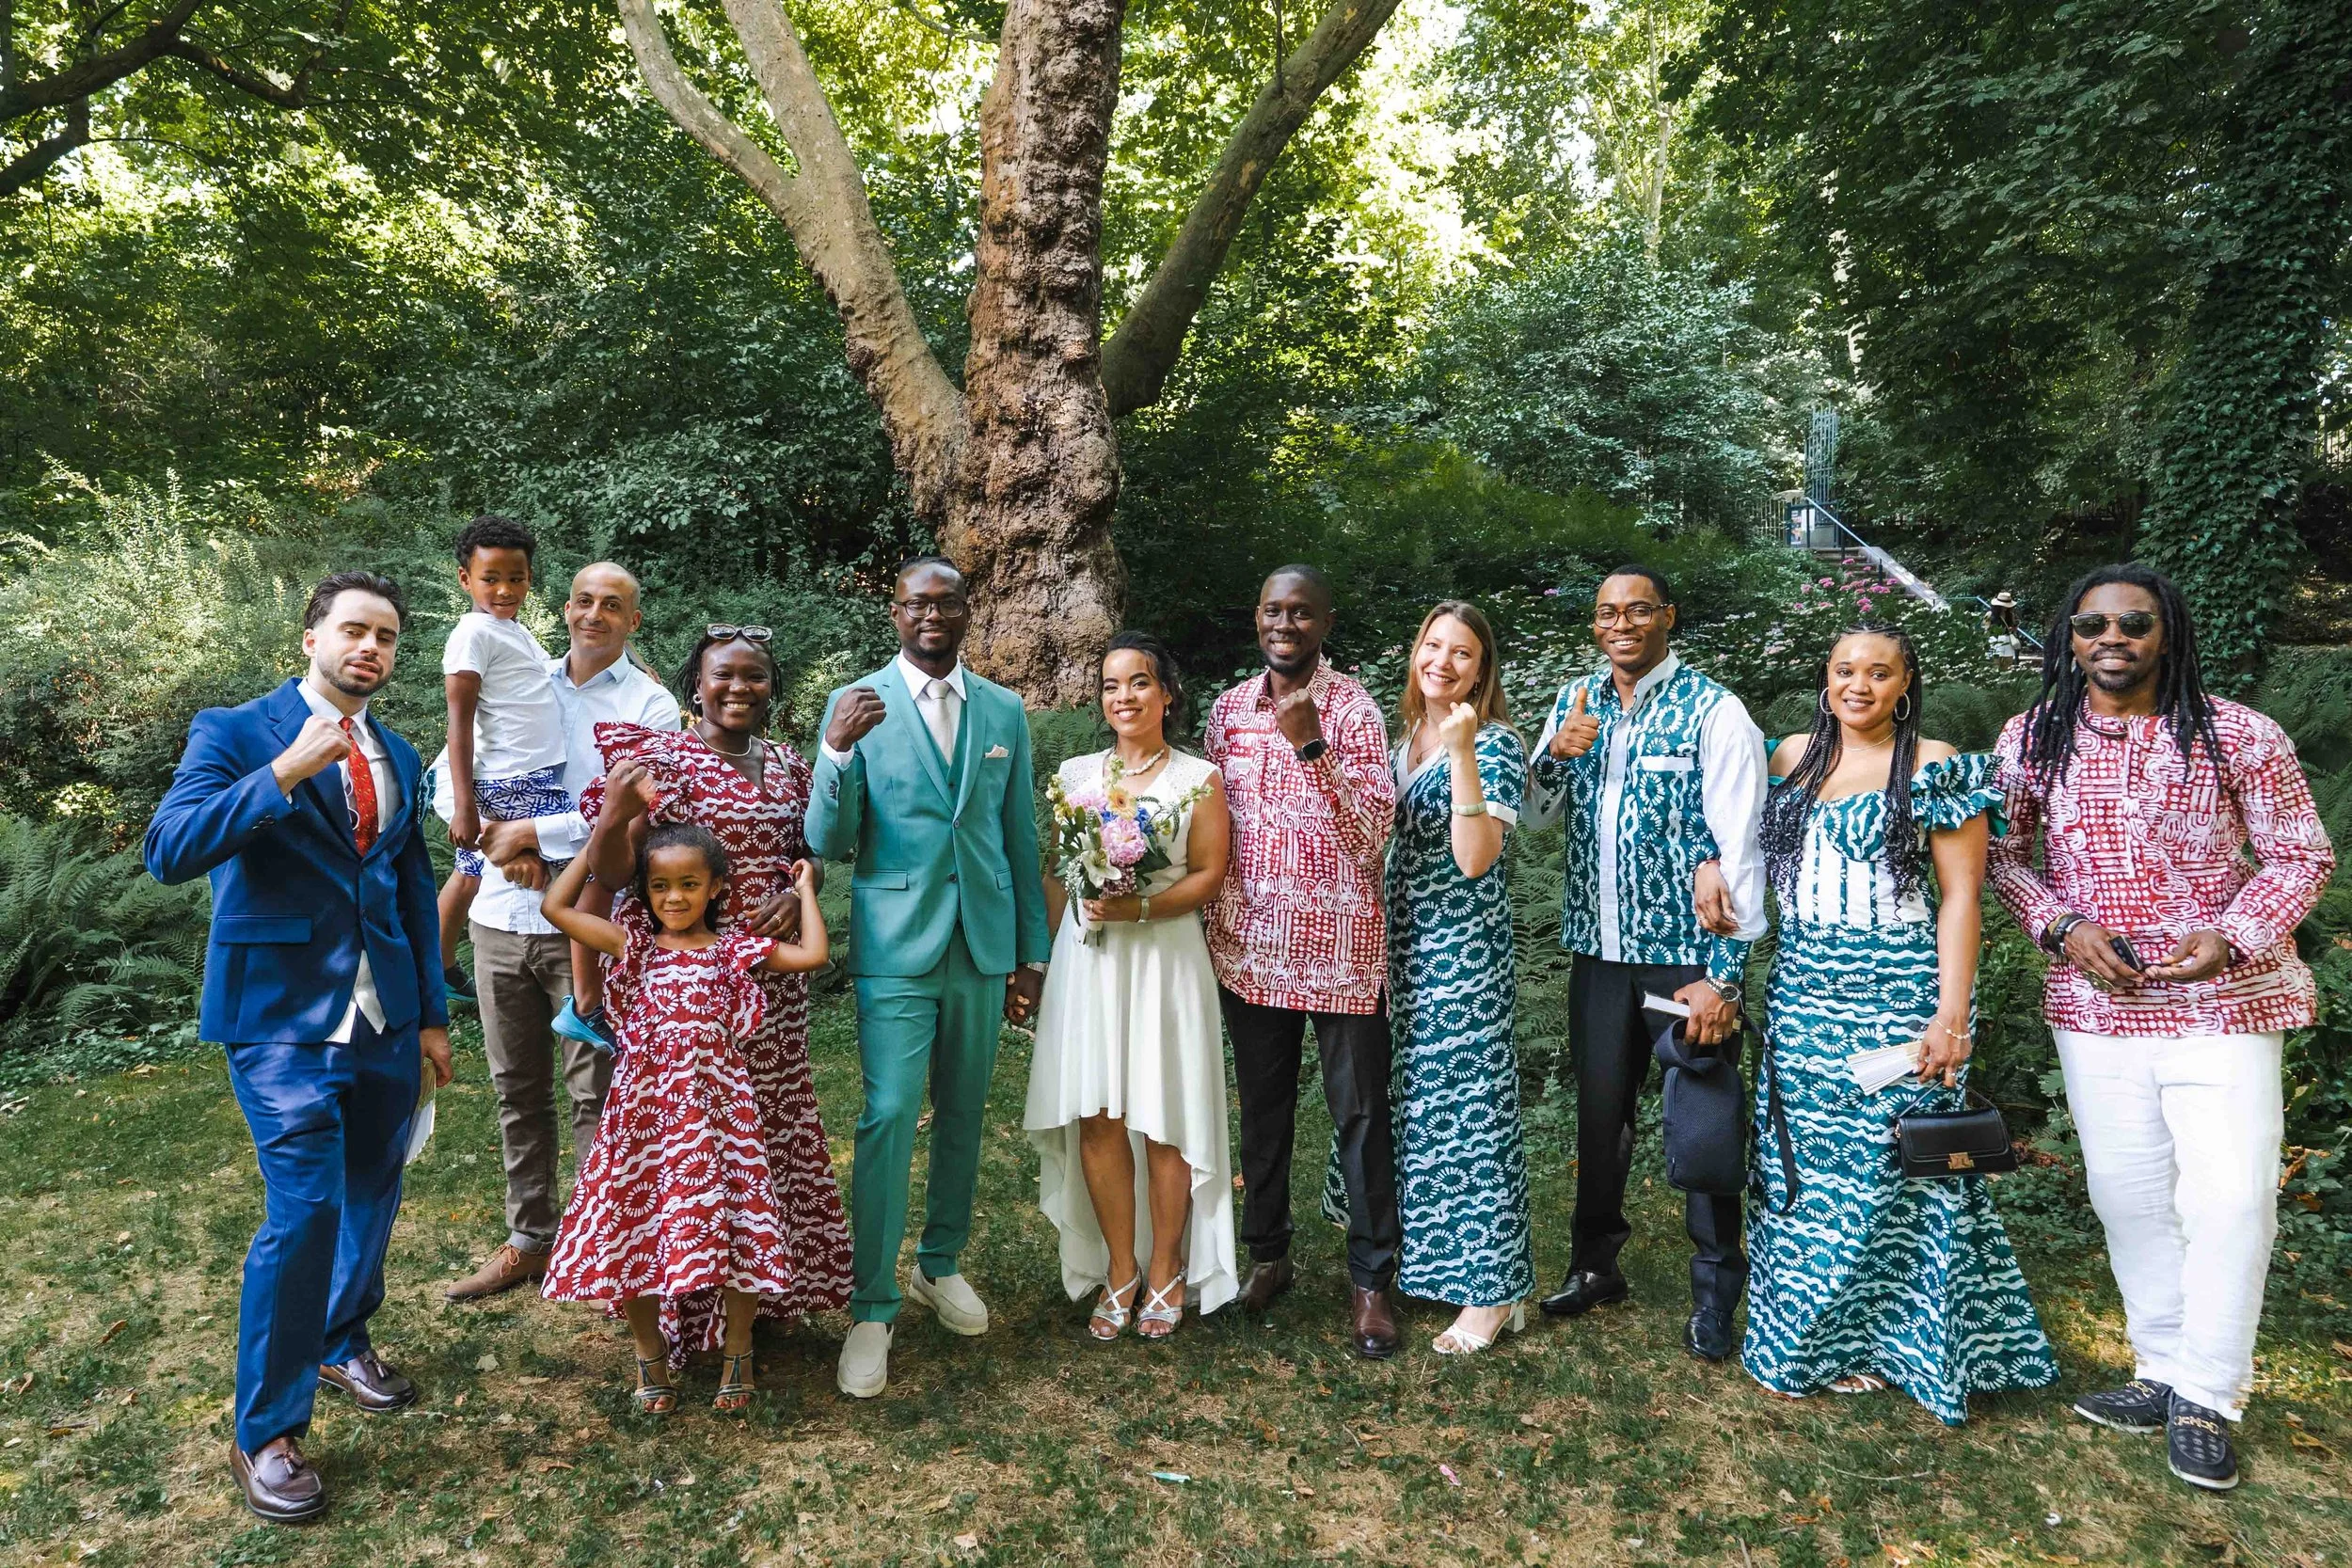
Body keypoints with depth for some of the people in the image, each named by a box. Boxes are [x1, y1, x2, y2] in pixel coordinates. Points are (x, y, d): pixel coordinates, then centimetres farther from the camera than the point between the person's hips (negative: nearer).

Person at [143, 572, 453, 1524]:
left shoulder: (398, 758, 12)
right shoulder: (234, 733, -3)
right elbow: (169, 852, -16)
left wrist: (432, 1014, 13)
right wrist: (286, 770, -26)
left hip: (385, 1016, 6)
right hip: (283, 1018, -5)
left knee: (371, 1194, 15)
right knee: (305, 1209, -9)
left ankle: (341, 1344, 40)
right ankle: (264, 1433, 9)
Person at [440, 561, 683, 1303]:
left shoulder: (650, 705, -2)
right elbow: (449, 775, 7)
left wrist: (533, 834, -14)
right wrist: (494, 839, -10)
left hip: (587, 926, -4)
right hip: (502, 914, 5)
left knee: (594, 1094, 1)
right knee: (517, 1089, 14)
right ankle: (529, 1238, 29)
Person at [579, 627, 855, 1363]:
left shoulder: (788, 766, 9)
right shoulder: (659, 756, -8)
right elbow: (612, 873, -11)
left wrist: (797, 895, -5)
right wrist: (614, 813, -31)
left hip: (771, 979, 5)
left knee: (770, 1128, 14)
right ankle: (687, 1307, 22)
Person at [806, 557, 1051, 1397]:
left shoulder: (1004, 710, 6)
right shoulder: (857, 706, -3)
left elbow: (1021, 838, 11)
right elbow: (829, 843, -7)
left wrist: (1031, 952, 10)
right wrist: (838, 753, -25)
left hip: (983, 945, 4)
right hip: (896, 948, -3)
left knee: (963, 1114, 14)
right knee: (888, 1118, -6)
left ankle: (940, 1264, 34)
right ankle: (871, 1309, 8)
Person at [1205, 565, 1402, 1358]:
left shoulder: (1353, 708, -7)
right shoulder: (1228, 710, 6)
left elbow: (1372, 832, -15)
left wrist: (1313, 747, -25)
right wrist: (1217, 926, 10)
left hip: (1340, 948, -4)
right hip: (1252, 946, 4)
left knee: (1361, 1114, 4)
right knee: (1263, 1107, 15)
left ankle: (1370, 1278, 18)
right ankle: (1268, 1254, 32)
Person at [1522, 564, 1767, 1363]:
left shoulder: (1712, 712, -9)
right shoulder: (1576, 703, 7)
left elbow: (1739, 845, -13)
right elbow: (1537, 816, 9)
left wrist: (1725, 974, -17)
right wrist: (1558, 753, -13)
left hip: (1685, 950, -5)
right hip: (1599, 945, 5)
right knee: (1600, 1108, 16)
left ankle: (1715, 1289, 23)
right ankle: (1595, 1262, 33)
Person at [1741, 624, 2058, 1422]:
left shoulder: (1932, 767, -5)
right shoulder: (1792, 757, 9)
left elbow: (1961, 895, -7)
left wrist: (1951, 1013, -13)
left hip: (1897, 990, -4)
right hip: (1803, 988, 5)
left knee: (1882, 1162, 1)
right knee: (1799, 1160, 10)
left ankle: (1873, 1335, 20)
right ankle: (1800, 1326, 26)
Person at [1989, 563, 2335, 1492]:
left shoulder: (2239, 737, -6)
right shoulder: (2032, 740, 0)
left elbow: (2302, 855, 0)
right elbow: (1998, 852, 7)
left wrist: (2234, 936, -15)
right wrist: (2061, 928, -8)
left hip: (2224, 999, -2)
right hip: (2094, 1001, 2)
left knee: (2230, 1196, -5)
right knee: (2128, 1193, 9)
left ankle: (2205, 1397, 11)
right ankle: (2164, 1370, 26)